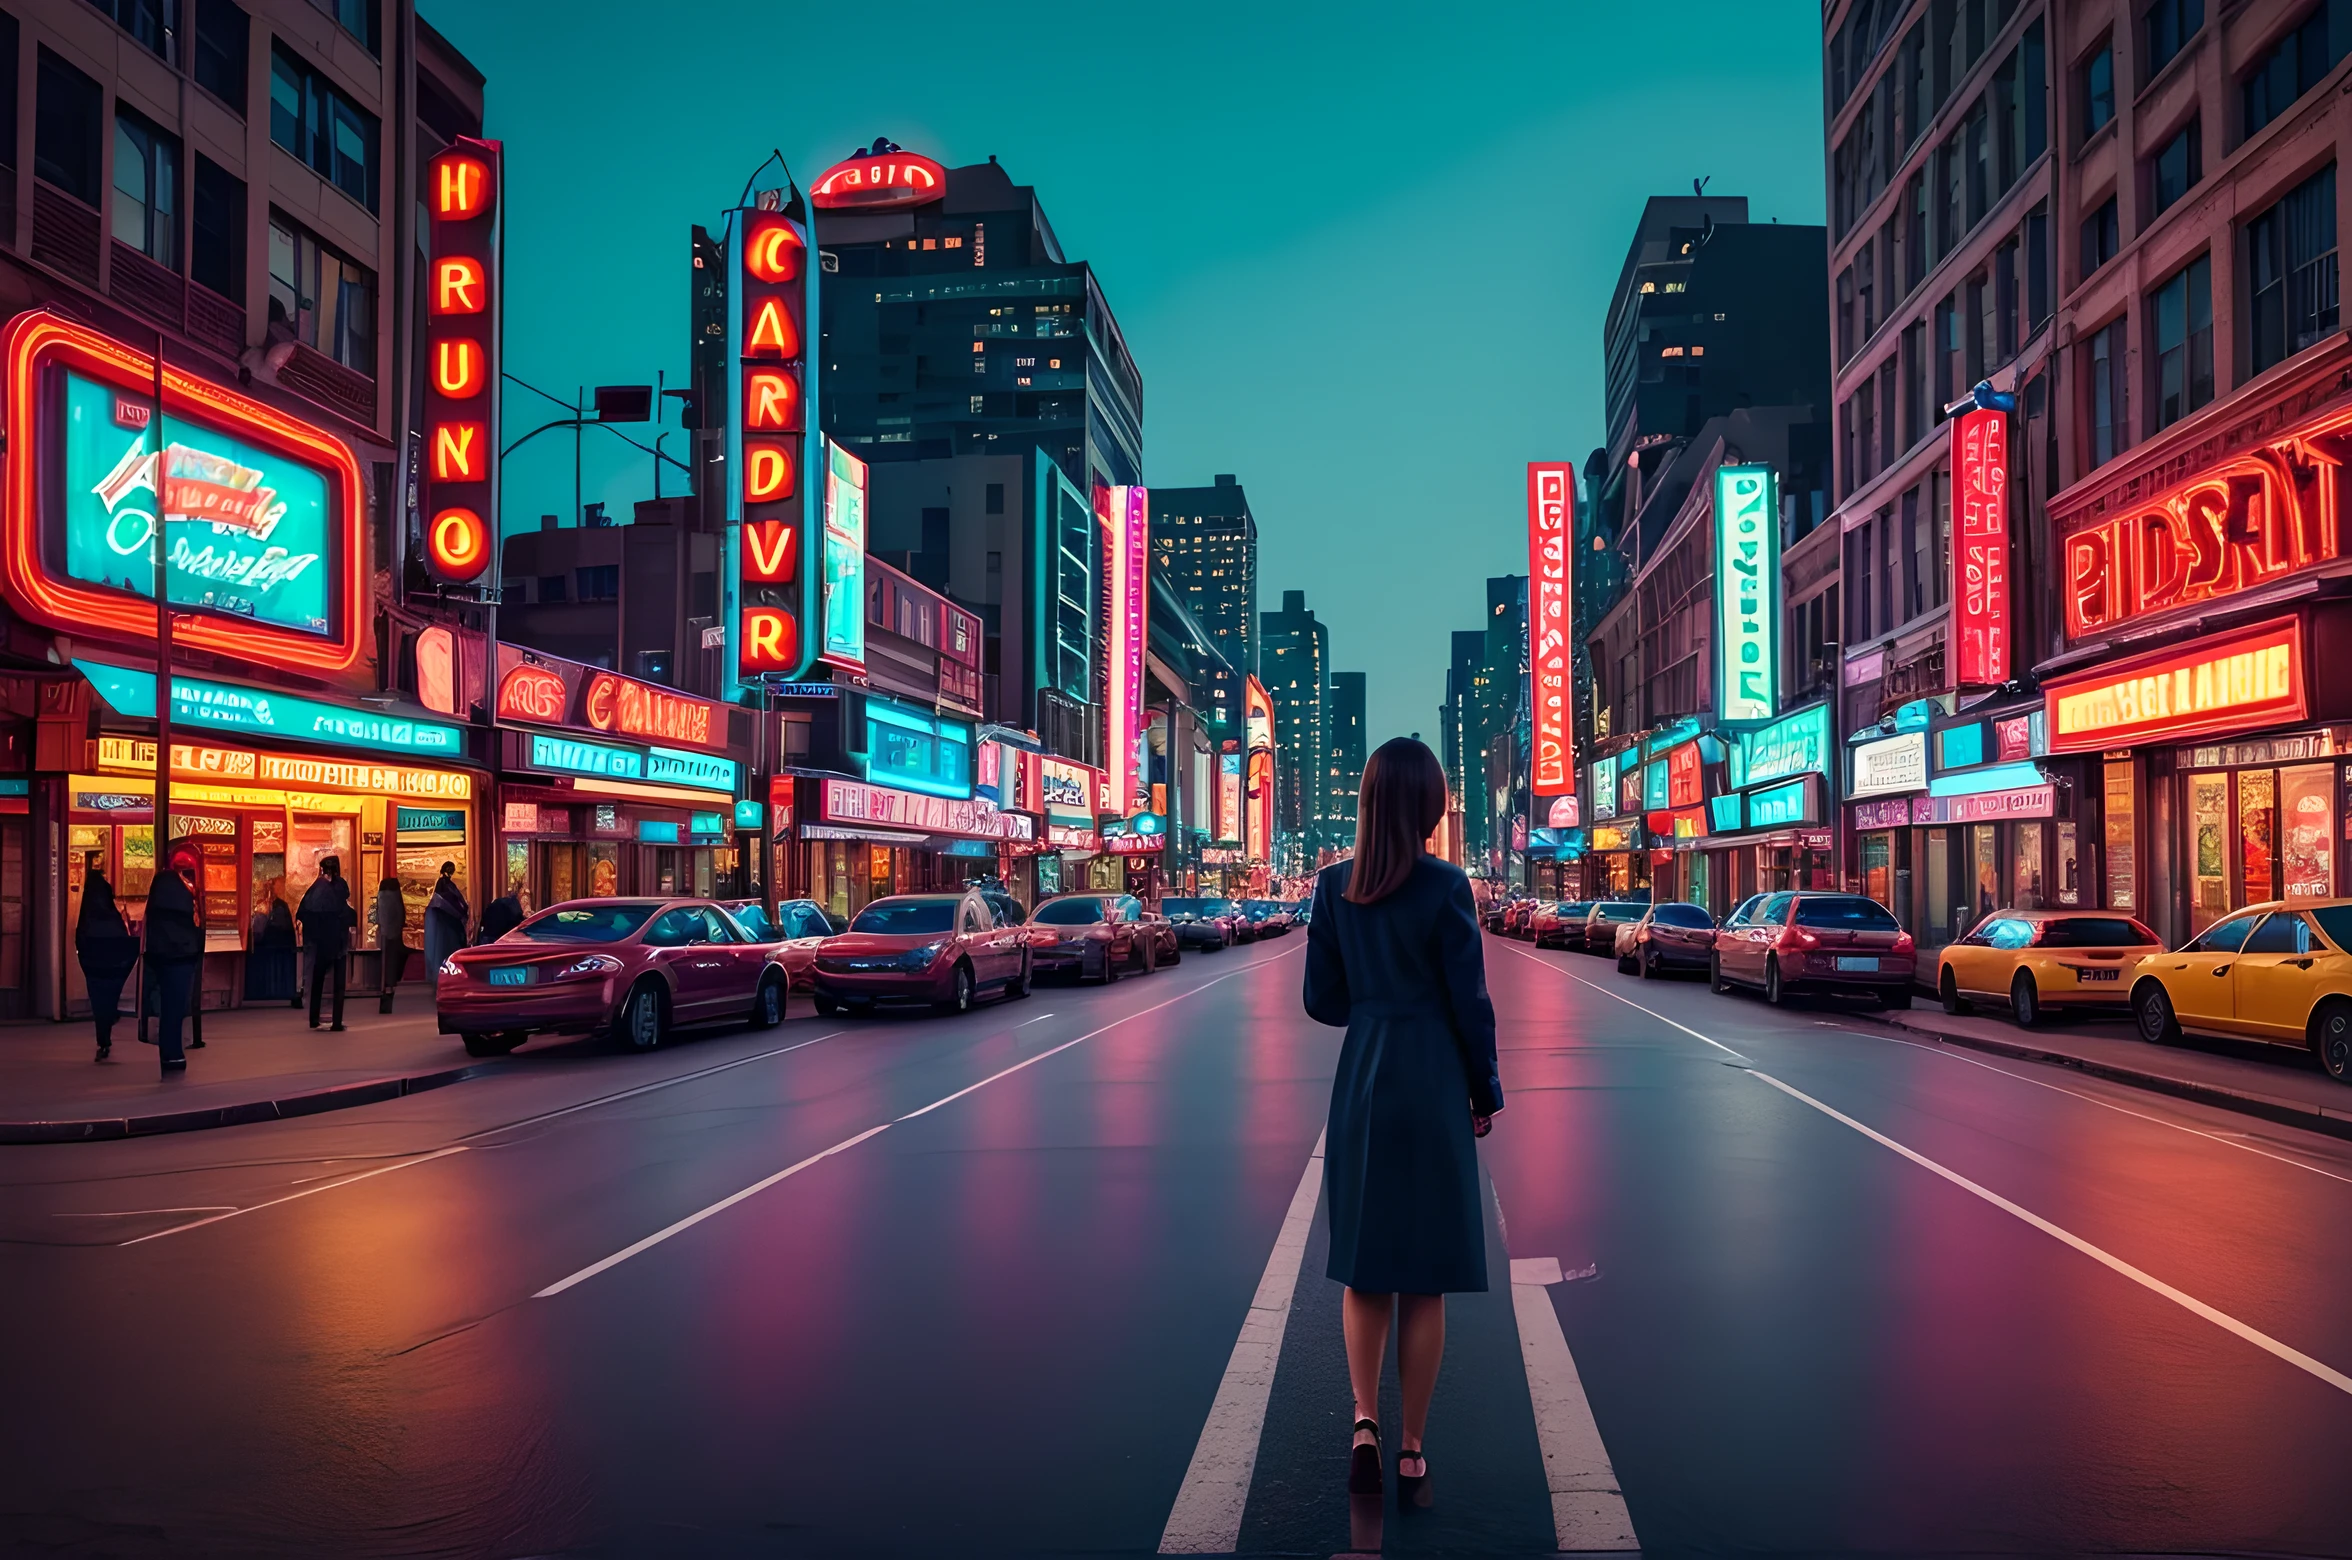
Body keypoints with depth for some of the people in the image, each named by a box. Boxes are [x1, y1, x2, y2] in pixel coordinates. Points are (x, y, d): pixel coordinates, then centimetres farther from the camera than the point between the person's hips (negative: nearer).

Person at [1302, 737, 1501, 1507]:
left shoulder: (1333, 886, 0)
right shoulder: (1445, 887, -11)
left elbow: (1321, 1000, 4)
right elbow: (1470, 1003, -7)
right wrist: (1485, 1095, 5)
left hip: (1361, 1084, 3)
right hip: (1432, 1085, -3)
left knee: (1364, 1268, 15)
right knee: (1424, 1279, 7)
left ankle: (1364, 1422, 0)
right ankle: (1411, 1452, 13)